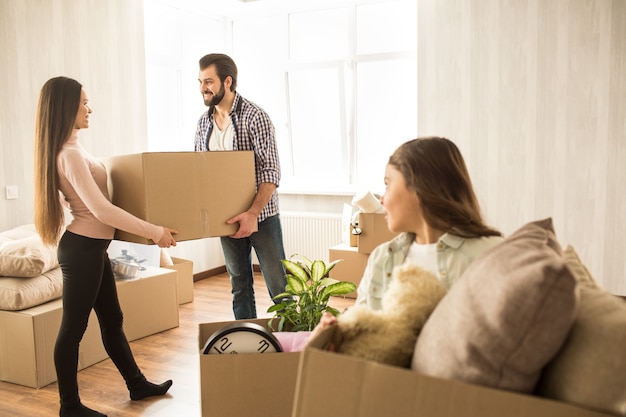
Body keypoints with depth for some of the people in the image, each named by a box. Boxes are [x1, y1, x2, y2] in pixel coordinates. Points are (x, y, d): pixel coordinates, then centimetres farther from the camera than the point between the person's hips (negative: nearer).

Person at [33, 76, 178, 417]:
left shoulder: (70, 149, 12)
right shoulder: (70, 154, -20)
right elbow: (101, 210, -26)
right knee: (74, 327, 3)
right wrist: (154, 231, -24)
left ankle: (137, 384, 33)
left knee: (112, 319, 18)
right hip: (82, 249, -10)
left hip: (91, 247, 10)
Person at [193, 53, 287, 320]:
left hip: (261, 215, -6)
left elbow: (271, 171, -18)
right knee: (239, 284, 15)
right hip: (228, 218, 6)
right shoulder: (204, 121, 7)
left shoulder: (254, 117, -12)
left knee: (278, 285, 1)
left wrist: (252, 213, -27)